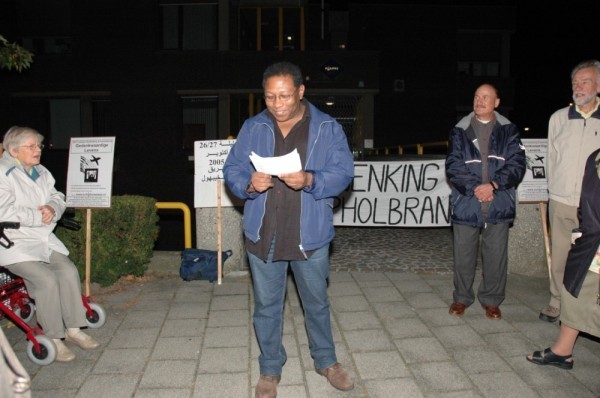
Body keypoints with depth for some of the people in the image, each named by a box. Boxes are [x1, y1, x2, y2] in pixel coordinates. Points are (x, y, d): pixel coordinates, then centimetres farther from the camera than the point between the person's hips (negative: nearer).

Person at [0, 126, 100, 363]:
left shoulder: (41, 172, 13)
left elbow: (58, 197, 17)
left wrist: (52, 208, -6)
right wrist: (39, 216, -17)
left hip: (44, 239, 7)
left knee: (69, 271, -13)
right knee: (46, 279, -24)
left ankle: (73, 329, -1)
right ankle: (52, 338, -10)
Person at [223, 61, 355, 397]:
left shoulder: (328, 128, -3)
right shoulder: (252, 128, 2)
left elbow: (343, 173, -7)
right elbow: (232, 170, 3)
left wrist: (309, 180, -25)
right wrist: (249, 183, -19)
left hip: (310, 234, -1)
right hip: (263, 234, 1)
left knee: (317, 302, 16)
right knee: (267, 306, 13)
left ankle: (326, 361, 39)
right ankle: (270, 369, 33)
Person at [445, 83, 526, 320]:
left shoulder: (509, 131, 6)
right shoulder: (460, 131, 5)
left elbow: (517, 164, -2)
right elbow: (453, 166, -2)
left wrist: (493, 184, -16)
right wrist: (474, 188, -14)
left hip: (499, 205, 0)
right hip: (466, 204, 0)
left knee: (496, 255, 7)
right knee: (464, 255, 8)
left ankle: (491, 300, 24)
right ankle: (461, 298, 24)